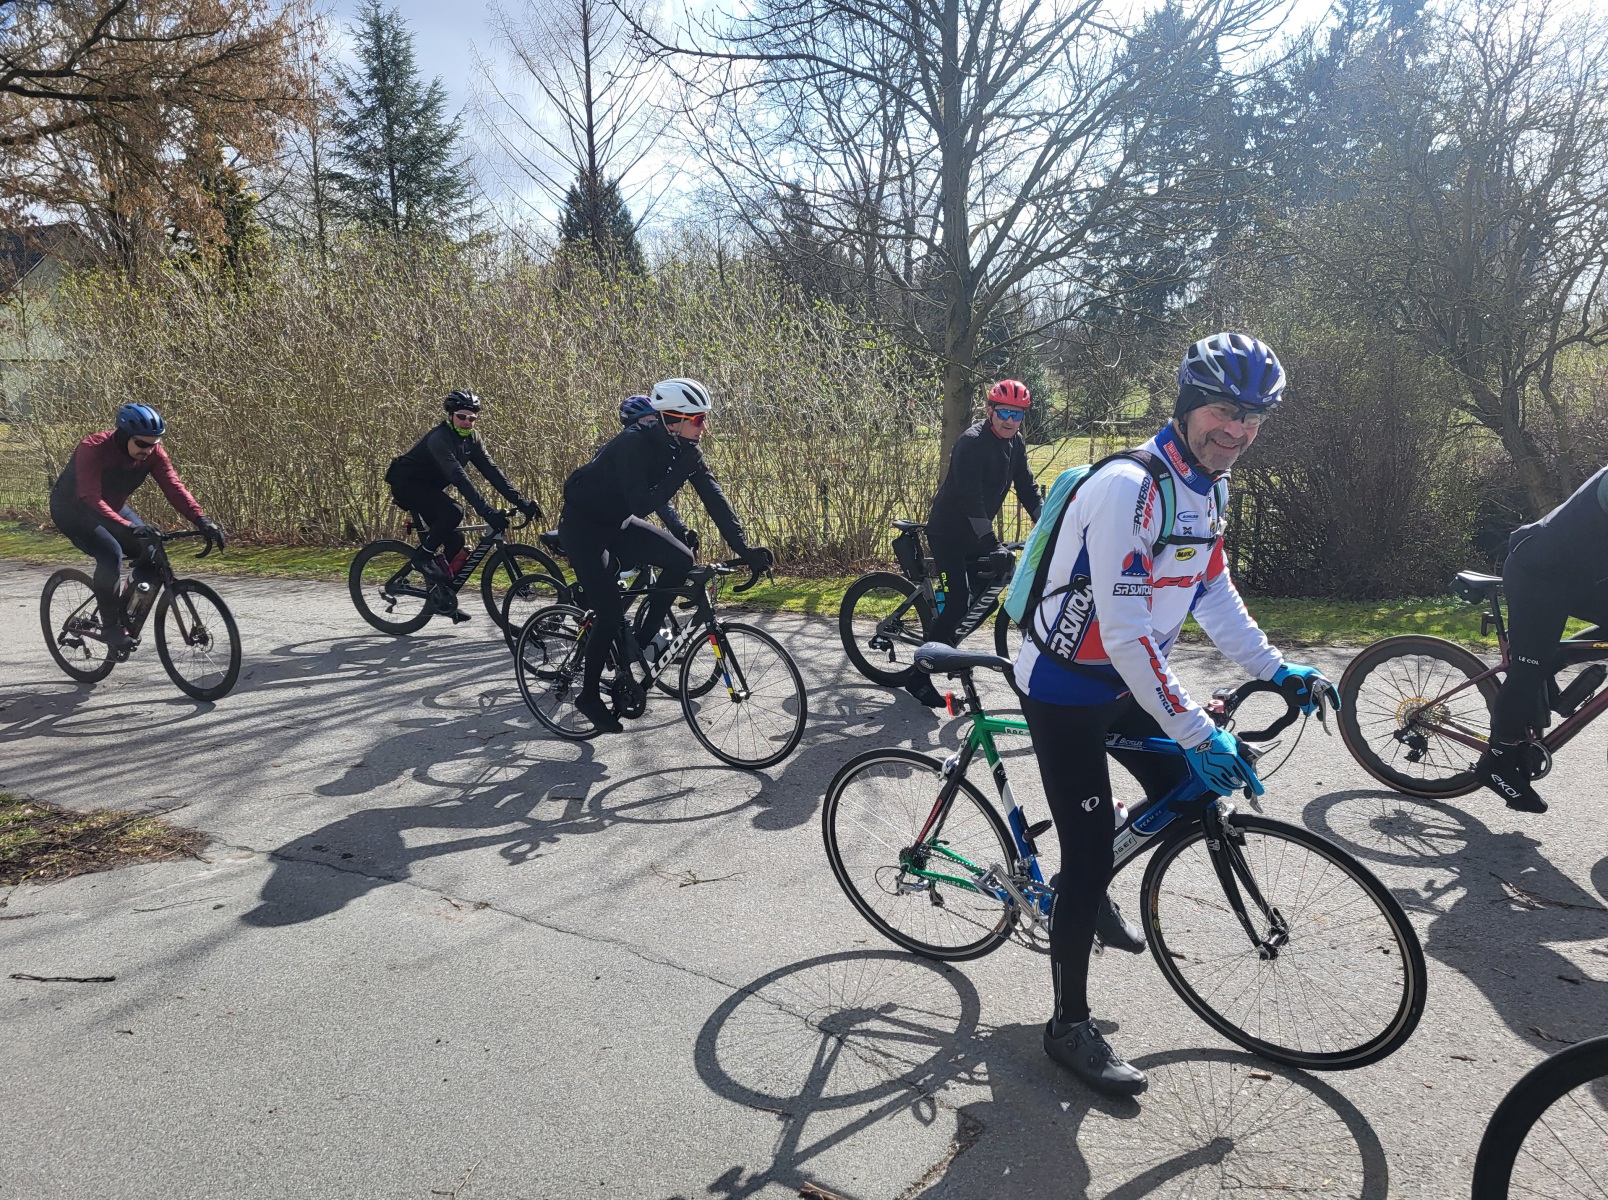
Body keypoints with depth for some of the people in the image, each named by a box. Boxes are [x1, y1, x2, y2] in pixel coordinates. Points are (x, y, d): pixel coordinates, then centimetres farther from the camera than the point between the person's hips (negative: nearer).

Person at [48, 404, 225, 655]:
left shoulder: (152, 452, -19)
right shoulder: (92, 449, -34)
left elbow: (174, 487, -25)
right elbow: (91, 499, -44)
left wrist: (202, 520, -41)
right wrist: (128, 527, -58)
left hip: (112, 508, 6)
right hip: (73, 509, -6)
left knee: (151, 554, -13)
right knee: (110, 554, -30)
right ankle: (111, 626, -15)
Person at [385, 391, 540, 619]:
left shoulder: (471, 439, -5)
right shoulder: (439, 439, -29)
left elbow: (491, 470, -10)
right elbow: (459, 476, -40)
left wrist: (521, 501, -19)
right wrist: (486, 510, -49)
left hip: (428, 487, 8)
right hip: (406, 484, -8)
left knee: (455, 541, -1)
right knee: (453, 512, -32)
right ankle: (425, 556, -11)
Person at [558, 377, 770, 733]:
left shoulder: (684, 449, -9)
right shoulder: (634, 444, -30)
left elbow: (714, 497, -10)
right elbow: (642, 505, -36)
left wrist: (744, 548, -16)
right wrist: (681, 470, -37)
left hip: (617, 523, 7)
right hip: (582, 525, -7)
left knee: (681, 560, -12)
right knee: (611, 612, -14)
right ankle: (589, 696, 5)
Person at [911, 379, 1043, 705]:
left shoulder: (1015, 444, 2)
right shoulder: (971, 443, -23)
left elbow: (1028, 489, 5)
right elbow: (970, 499, -30)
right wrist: (992, 546, -34)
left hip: (976, 531, 8)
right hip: (948, 532, -8)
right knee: (957, 602, -14)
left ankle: (946, 646, 33)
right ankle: (918, 676, -6)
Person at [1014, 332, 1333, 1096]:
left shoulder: (1208, 489, 3)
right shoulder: (1128, 488, -28)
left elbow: (1212, 592, 14)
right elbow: (1126, 633, -32)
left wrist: (1274, 669, 5)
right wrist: (1197, 733, -30)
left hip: (1123, 682, 9)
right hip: (1064, 690, -8)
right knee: (1090, 854, -4)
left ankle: (1091, 894, 35)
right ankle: (1069, 1025, 13)